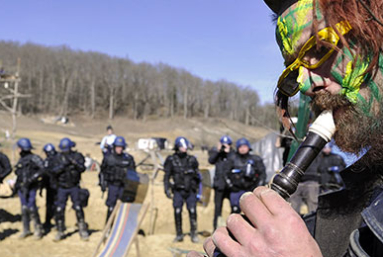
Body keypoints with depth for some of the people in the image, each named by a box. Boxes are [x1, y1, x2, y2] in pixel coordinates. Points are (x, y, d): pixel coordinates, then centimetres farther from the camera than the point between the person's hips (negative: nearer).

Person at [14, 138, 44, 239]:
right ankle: (26, 230, 15)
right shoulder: (20, 160, 16)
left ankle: (38, 229, 1)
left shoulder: (34, 158, -8)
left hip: (31, 187, -7)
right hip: (21, 187, 7)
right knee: (24, 208, 8)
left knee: (31, 207, -11)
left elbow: (42, 170, -17)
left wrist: (31, 179, -22)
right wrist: (16, 186, 18)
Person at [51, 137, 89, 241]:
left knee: (78, 208, -4)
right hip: (62, 188, 2)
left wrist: (73, 162, -28)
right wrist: (62, 165, -18)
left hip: (74, 187, -2)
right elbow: (54, 172, -4)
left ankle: (83, 231, 6)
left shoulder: (77, 156, -3)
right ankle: (60, 232, 13)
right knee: (59, 209, 1)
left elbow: (82, 168, -16)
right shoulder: (59, 158, 2)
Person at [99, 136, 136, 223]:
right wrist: (102, 184, 7)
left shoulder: (128, 158, 2)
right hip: (112, 185, 0)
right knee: (111, 207, 1)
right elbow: (102, 172, 12)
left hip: (124, 186, 0)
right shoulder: (108, 158, 3)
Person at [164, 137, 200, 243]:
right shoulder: (171, 160, 3)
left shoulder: (192, 160, 7)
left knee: (192, 211, -6)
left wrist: (196, 187, 16)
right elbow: (167, 176, 5)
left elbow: (196, 175, 16)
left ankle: (194, 234, 5)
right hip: (178, 191, 0)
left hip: (190, 190, 1)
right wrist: (167, 189, -2)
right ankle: (179, 235, 10)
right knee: (177, 212, -1)